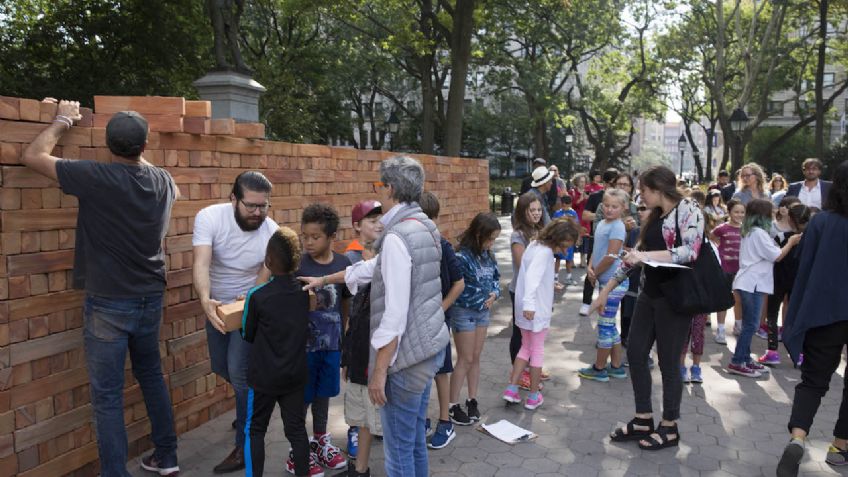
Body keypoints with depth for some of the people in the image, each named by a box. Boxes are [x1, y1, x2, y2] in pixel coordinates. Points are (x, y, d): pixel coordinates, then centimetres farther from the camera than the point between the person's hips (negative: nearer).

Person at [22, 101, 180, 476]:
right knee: (151, 376, 21)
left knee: (107, 395, 4)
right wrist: (135, 151, 31)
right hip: (150, 298, 6)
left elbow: (32, 156, -5)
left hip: (109, 304, -6)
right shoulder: (163, 181, -2)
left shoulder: (96, 177, -18)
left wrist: (63, 120, 9)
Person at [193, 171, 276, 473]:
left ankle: (245, 448, 5)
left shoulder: (272, 232, -22)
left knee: (239, 372, -9)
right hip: (216, 305, 3)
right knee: (222, 367, 17)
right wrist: (206, 300, -53)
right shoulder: (210, 217, -24)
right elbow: (201, 264, -35)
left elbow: (264, 277, -18)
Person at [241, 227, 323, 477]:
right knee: (297, 428, 13)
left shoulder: (257, 295, -18)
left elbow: (248, 335, -5)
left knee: (254, 430, 12)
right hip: (296, 375, 4)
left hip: (263, 377, -4)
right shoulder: (305, 292, -5)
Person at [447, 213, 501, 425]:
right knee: (465, 360, 1)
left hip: (483, 311, 6)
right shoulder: (462, 256, -21)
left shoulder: (488, 255, 1)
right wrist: (481, 299, -15)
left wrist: (494, 293, -7)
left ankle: (472, 400, 27)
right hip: (464, 312, -6)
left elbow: (496, 277, 13)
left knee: (476, 358, 14)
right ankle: (452, 406, 13)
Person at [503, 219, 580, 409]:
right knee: (537, 350, 7)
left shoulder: (535, 245, 7)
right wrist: (529, 304, -42)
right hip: (536, 310, -8)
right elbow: (532, 276, -34)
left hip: (526, 308, 8)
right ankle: (533, 396, 18)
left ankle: (512, 389, 15)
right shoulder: (544, 252, -21)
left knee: (526, 347, 20)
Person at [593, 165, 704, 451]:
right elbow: (637, 256, 16)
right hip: (650, 293, 8)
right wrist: (607, 290, 15)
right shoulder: (655, 217, 13)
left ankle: (669, 428, 19)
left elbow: (690, 251, -24)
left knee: (668, 361, 2)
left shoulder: (688, 211, -9)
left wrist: (647, 255, -31)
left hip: (675, 297, -8)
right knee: (635, 353, 8)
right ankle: (643, 421, 21)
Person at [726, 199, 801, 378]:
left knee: (749, 324, 14)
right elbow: (777, 256, -11)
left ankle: (745, 360, 19)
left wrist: (787, 243, 14)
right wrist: (790, 242, 3)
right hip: (752, 284, -10)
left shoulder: (749, 232, 15)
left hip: (748, 284, 10)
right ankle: (736, 363, -5)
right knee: (751, 325, -7)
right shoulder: (759, 233, -14)